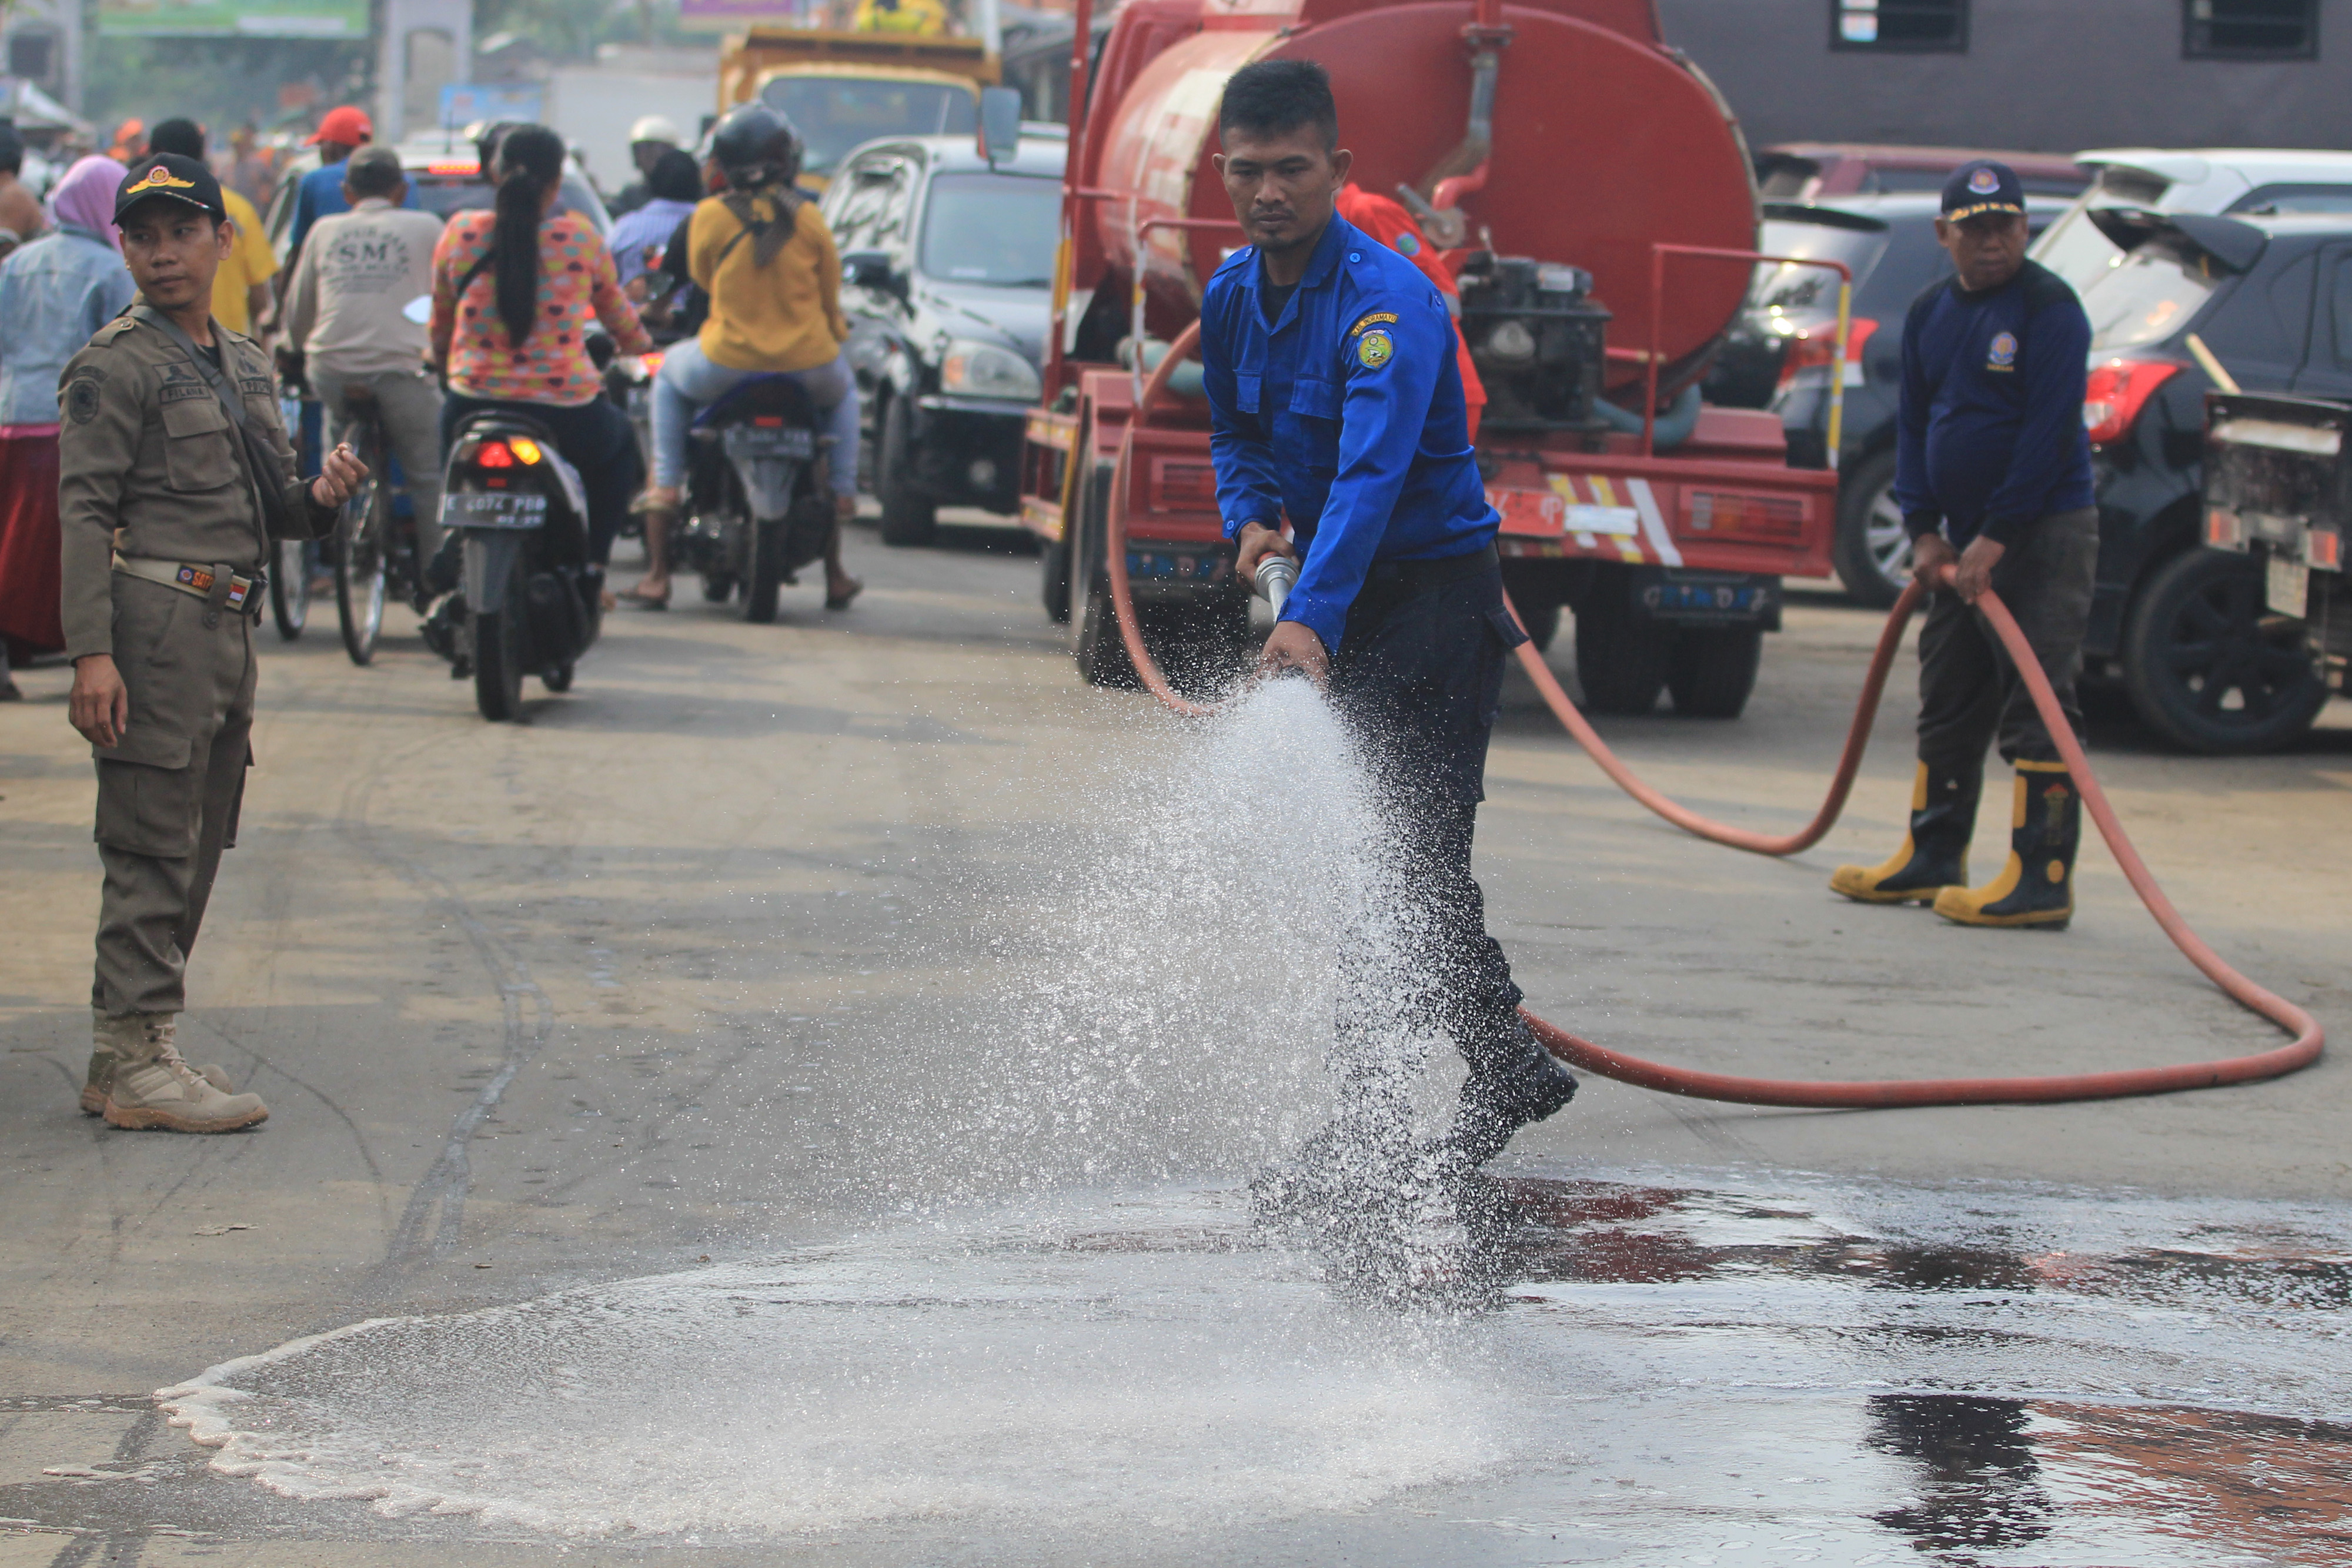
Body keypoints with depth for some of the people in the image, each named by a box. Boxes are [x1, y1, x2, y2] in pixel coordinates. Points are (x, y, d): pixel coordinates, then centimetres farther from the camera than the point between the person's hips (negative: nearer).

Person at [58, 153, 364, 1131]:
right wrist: (90, 652, -21)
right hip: (156, 623, -8)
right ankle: (136, 1062, -5)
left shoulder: (245, 363, 17)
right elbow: (84, 511, -13)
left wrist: (320, 498, 0)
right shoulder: (115, 366, -7)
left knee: (196, 849, 11)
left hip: (231, 628, 8)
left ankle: (123, 1053, 18)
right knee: (152, 849, -8)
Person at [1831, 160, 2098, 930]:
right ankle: (1932, 859, 23)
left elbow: (2050, 430, -16)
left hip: (2042, 533, -8)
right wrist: (1925, 531, 3)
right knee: (1947, 700, 14)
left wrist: (1997, 538, -18)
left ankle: (2042, 879, -12)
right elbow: (1914, 423, 15)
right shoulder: (1930, 313, 11)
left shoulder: (2049, 308, -11)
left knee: (2037, 706, -10)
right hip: (1964, 538, 8)